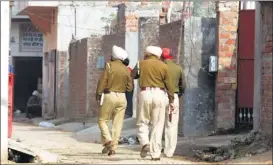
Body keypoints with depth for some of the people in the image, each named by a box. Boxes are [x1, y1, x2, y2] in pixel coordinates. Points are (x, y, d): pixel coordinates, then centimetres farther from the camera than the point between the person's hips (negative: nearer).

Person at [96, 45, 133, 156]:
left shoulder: (109, 66, -5)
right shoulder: (126, 70, 5)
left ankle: (108, 141, -12)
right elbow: (129, 87, 6)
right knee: (117, 123, 5)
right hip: (122, 97, 3)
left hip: (109, 96, -3)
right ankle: (113, 148, 1)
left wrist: (98, 95, -1)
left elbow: (102, 82, -10)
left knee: (103, 120, 8)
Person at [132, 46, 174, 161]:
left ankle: (145, 143, -15)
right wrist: (171, 100, 6)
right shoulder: (163, 66, 4)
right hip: (159, 94, 1)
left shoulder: (141, 63, 5)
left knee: (142, 123, 11)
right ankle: (155, 153, 0)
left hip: (145, 93, -1)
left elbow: (133, 75, 18)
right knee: (157, 125, 4)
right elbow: (169, 85, 2)